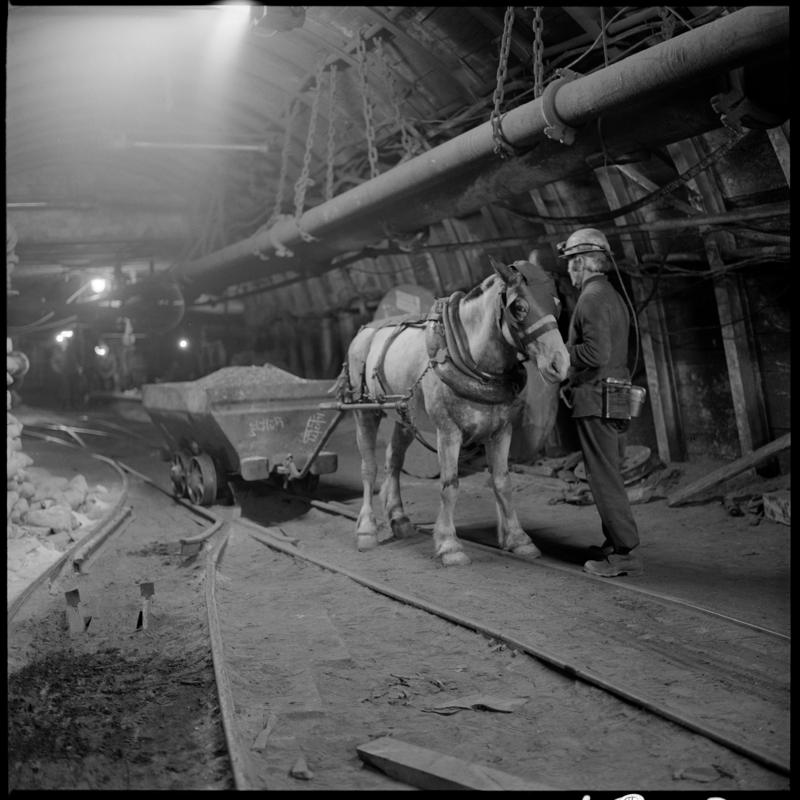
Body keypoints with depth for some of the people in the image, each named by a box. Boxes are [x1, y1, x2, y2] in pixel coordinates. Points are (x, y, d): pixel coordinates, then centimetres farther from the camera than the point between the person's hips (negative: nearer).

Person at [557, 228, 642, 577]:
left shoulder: (592, 298, -15)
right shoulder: (612, 295, 17)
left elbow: (597, 353, -26)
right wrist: (563, 349, 16)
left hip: (596, 401, -10)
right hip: (614, 398, 10)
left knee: (604, 477, -4)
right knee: (608, 476, 17)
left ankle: (625, 552, 0)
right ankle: (616, 543, 26)